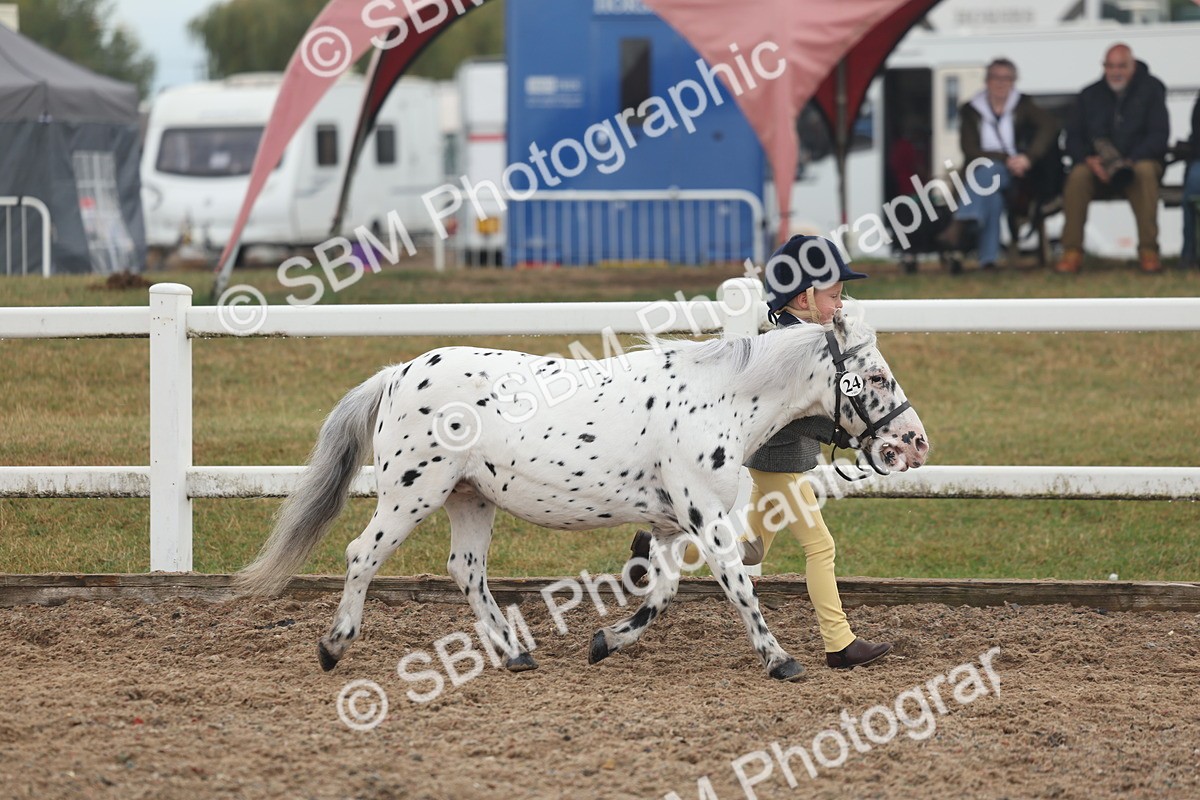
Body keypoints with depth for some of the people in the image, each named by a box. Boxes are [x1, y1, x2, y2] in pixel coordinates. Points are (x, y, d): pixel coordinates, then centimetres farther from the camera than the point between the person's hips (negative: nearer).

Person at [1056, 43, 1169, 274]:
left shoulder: (1150, 90, 2)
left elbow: (1159, 134, -7)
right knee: (1078, 175, -32)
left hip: (1137, 161, -2)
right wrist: (1088, 160, -17)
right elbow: (1073, 137, 6)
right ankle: (1072, 253, -30)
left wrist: (1131, 160, -23)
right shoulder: (1090, 95, 10)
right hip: (1097, 166, 2)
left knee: (1146, 170, -38)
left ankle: (1148, 251, -36)